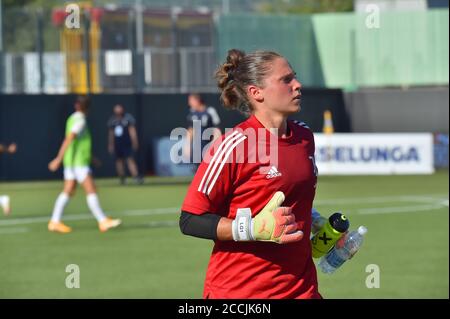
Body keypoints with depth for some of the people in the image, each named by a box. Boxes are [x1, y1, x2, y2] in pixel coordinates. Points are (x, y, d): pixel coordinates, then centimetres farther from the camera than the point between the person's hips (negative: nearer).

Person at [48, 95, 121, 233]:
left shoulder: (73, 119, 13)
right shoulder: (80, 121, -15)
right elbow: (68, 140, -23)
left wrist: (90, 156, 31)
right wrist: (59, 159, -28)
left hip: (72, 163, 9)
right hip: (79, 163, -9)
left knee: (68, 192, 10)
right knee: (91, 191, -9)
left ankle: (55, 222, 10)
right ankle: (103, 221, -10)